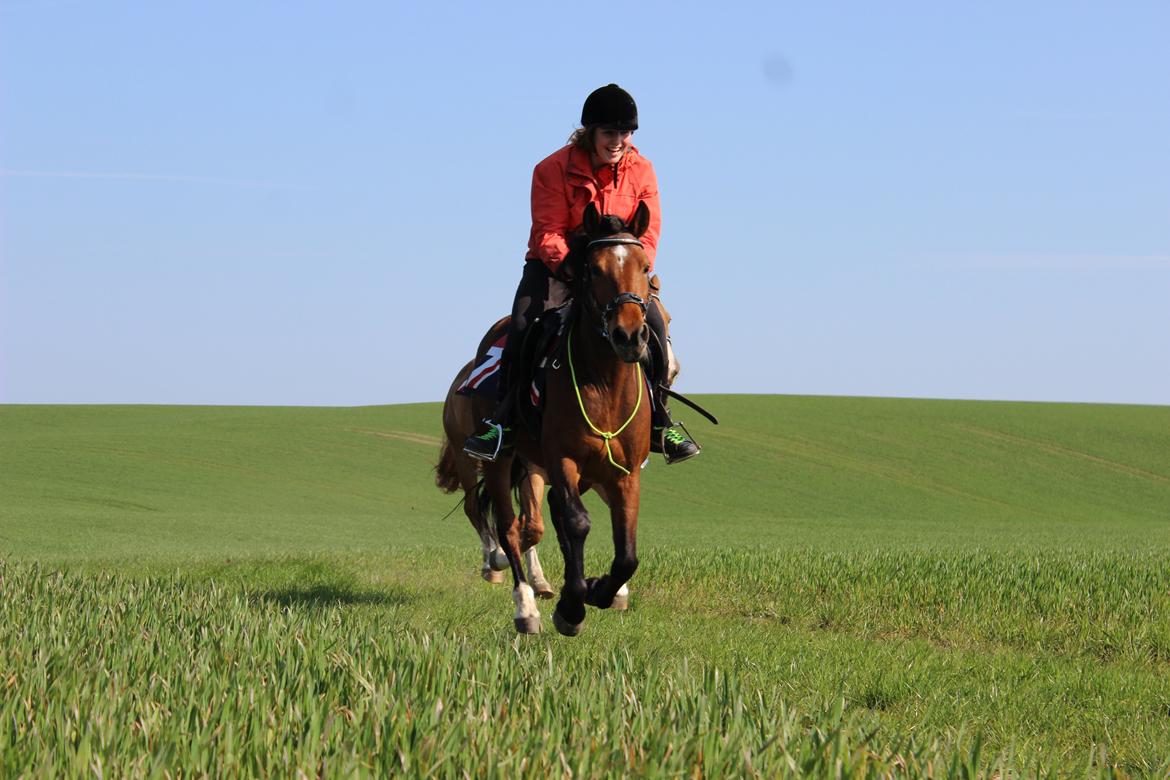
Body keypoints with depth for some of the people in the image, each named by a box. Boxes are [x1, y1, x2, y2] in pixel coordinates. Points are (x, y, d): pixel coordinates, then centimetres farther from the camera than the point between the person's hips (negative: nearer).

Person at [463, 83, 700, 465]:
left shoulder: (641, 171, -3)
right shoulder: (554, 169, -12)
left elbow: (648, 234, -5)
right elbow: (548, 233, -16)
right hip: (556, 264, -2)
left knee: (653, 323, -20)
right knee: (523, 322, -26)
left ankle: (659, 422, -6)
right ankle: (503, 421, -15)